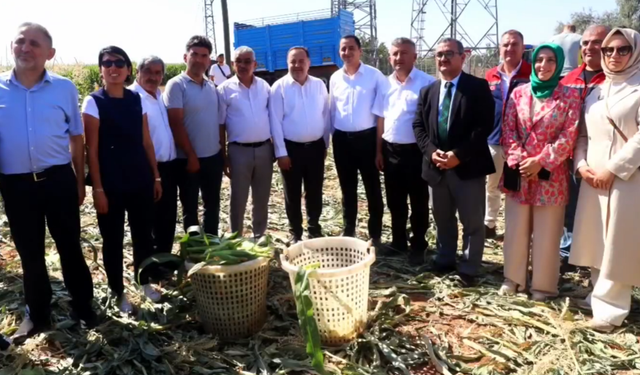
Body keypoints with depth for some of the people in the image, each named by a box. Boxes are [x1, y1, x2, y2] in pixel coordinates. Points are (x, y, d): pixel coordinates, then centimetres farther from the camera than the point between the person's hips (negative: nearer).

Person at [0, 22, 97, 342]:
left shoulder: (64, 88, -1)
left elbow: (76, 138, 5)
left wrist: (79, 182, 6)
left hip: (58, 179, -1)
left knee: (69, 247, 10)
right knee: (30, 253, 14)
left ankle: (82, 306, 27)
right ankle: (37, 314, 31)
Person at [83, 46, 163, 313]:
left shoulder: (137, 100, 6)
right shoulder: (93, 102, -6)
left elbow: (146, 142, 9)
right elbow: (92, 150, -9)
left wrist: (156, 176, 8)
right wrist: (98, 188, -12)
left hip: (140, 179, 4)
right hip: (111, 183, -4)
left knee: (143, 233, 14)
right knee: (113, 239, 8)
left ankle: (145, 282, 34)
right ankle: (119, 293, 24)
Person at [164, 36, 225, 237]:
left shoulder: (212, 87, 9)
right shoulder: (176, 85, -9)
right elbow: (176, 124, -14)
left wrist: (223, 150, 9)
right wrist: (191, 156, -15)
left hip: (214, 157, 6)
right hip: (189, 159, -6)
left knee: (213, 206, 16)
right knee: (190, 209, 9)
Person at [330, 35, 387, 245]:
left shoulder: (375, 76, -6)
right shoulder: (335, 78, 7)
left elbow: (380, 112, -7)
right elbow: (332, 112, 13)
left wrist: (380, 144, -9)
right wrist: (330, 140, 11)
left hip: (366, 137, -4)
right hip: (342, 139, 4)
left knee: (373, 189, 6)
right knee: (347, 189, 14)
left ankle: (375, 235, 19)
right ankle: (348, 232, 27)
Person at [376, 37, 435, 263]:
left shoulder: (427, 83, -10)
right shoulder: (386, 84, 8)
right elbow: (381, 119, 12)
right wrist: (379, 150, 10)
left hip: (415, 151, -5)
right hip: (390, 150, 6)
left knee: (418, 203, 8)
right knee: (395, 201, 16)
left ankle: (418, 246, 23)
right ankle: (398, 241, 32)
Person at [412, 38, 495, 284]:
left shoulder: (478, 87, -3)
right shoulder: (428, 91, 13)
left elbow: (485, 125, -12)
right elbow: (418, 125, 7)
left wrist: (459, 154, -19)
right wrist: (432, 152, -10)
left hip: (468, 166, -4)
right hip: (436, 166, 5)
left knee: (472, 221, 5)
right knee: (443, 219, 17)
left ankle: (469, 268, 19)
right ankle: (445, 260, 33)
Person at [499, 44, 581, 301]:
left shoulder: (570, 95, -1)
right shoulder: (519, 93, 6)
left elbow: (569, 135, -7)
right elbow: (508, 130, 2)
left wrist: (540, 161, -14)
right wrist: (519, 161, -10)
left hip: (550, 173, -2)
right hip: (518, 171, 2)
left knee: (546, 232, 5)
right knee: (516, 229, 9)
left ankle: (543, 284, 20)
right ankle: (513, 278, 25)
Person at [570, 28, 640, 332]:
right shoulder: (595, 92, 14)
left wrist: (613, 170, -16)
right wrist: (582, 165, -3)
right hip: (592, 177, 6)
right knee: (595, 240, 11)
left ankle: (610, 305, 10)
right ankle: (600, 293, 24)